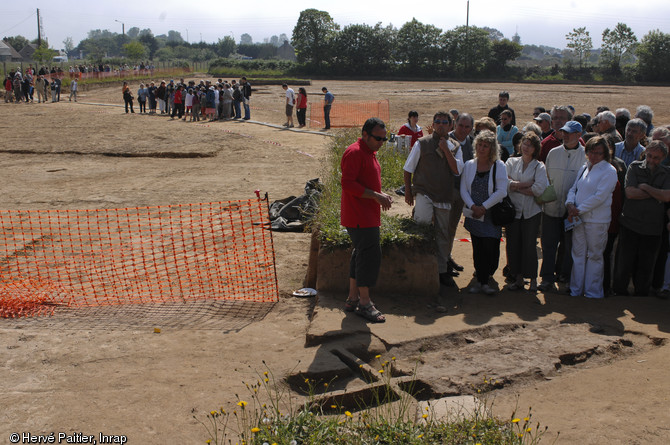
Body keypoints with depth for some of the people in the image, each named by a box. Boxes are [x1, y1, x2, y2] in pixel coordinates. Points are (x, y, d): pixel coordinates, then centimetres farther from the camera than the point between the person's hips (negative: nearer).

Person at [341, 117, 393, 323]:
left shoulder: (369, 153, 17)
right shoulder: (354, 152, -15)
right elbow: (348, 183, -23)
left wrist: (381, 195, 9)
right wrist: (376, 196, -22)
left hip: (368, 217, 10)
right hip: (359, 217, -10)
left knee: (362, 254, 14)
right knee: (370, 255, -8)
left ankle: (353, 299, 23)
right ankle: (364, 303, 0)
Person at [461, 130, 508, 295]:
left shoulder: (499, 166, -2)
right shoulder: (469, 165, 7)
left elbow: (501, 191, -9)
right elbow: (463, 190, 5)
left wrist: (484, 207, -12)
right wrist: (473, 206, -10)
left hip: (492, 215, -3)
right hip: (474, 214, 3)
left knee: (490, 248, -8)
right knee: (478, 249, 5)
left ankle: (482, 280, 6)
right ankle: (481, 279, 14)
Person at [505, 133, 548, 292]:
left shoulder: (539, 166, 3)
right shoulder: (511, 162, 9)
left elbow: (540, 189, -13)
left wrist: (516, 186, -7)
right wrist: (527, 184, -11)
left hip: (531, 211, -2)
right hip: (513, 210, 2)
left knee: (529, 245, -3)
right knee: (513, 245, 2)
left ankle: (533, 280, 9)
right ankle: (518, 278, 13)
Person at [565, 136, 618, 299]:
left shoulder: (609, 171, -9)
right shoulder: (584, 168, 13)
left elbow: (600, 197, -17)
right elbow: (574, 188, 14)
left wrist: (579, 210, -16)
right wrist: (570, 205, -7)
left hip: (597, 220, -6)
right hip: (578, 218, 6)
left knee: (594, 255, 3)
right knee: (578, 254, 11)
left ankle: (593, 291, 14)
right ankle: (575, 290, 21)